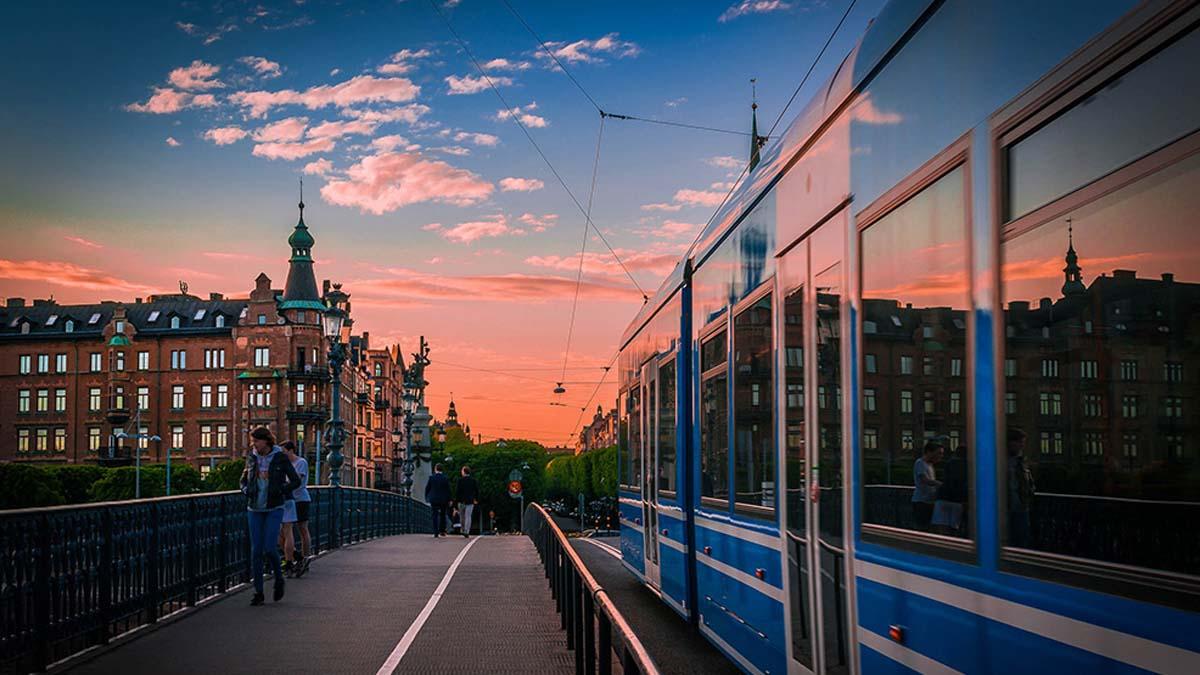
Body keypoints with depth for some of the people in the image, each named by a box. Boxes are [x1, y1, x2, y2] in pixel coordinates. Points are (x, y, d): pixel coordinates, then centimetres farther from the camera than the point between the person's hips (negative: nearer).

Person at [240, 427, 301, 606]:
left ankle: (279, 578, 14)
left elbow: (296, 481, -4)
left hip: (274, 508, -4)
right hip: (255, 509, 4)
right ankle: (258, 593, 6)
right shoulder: (252, 458, 5)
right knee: (256, 551, 0)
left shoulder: (280, 457, -7)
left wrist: (279, 491, -18)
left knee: (269, 548, -14)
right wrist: (246, 490, -4)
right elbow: (244, 480, 18)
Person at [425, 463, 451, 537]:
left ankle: (436, 533, -5)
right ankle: (442, 530, 14)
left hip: (434, 500, -1)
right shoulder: (445, 478, -4)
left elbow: (427, 488, -2)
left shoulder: (431, 477, -6)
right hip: (443, 500, 1)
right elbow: (448, 490, -2)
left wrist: (427, 498, 10)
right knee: (442, 515, 17)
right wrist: (449, 500, 6)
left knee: (435, 516, 2)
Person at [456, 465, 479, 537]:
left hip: (462, 500, -1)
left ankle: (463, 530, 26)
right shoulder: (473, 480, 1)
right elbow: (477, 490, 2)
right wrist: (476, 499, 10)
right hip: (470, 501, 1)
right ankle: (466, 532, -10)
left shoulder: (460, 480, -7)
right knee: (468, 516, 0)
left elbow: (457, 490, -11)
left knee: (462, 516, 17)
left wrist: (456, 499, -4)